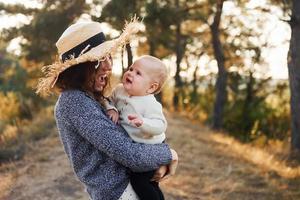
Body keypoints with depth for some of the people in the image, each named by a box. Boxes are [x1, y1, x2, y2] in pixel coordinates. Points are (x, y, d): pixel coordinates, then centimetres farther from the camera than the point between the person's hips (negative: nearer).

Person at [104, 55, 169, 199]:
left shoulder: (150, 104, -25)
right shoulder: (119, 90, -4)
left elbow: (160, 125, -31)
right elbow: (108, 101, 10)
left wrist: (143, 122, -48)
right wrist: (111, 109, -12)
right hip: (130, 147, 8)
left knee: (139, 181, -14)